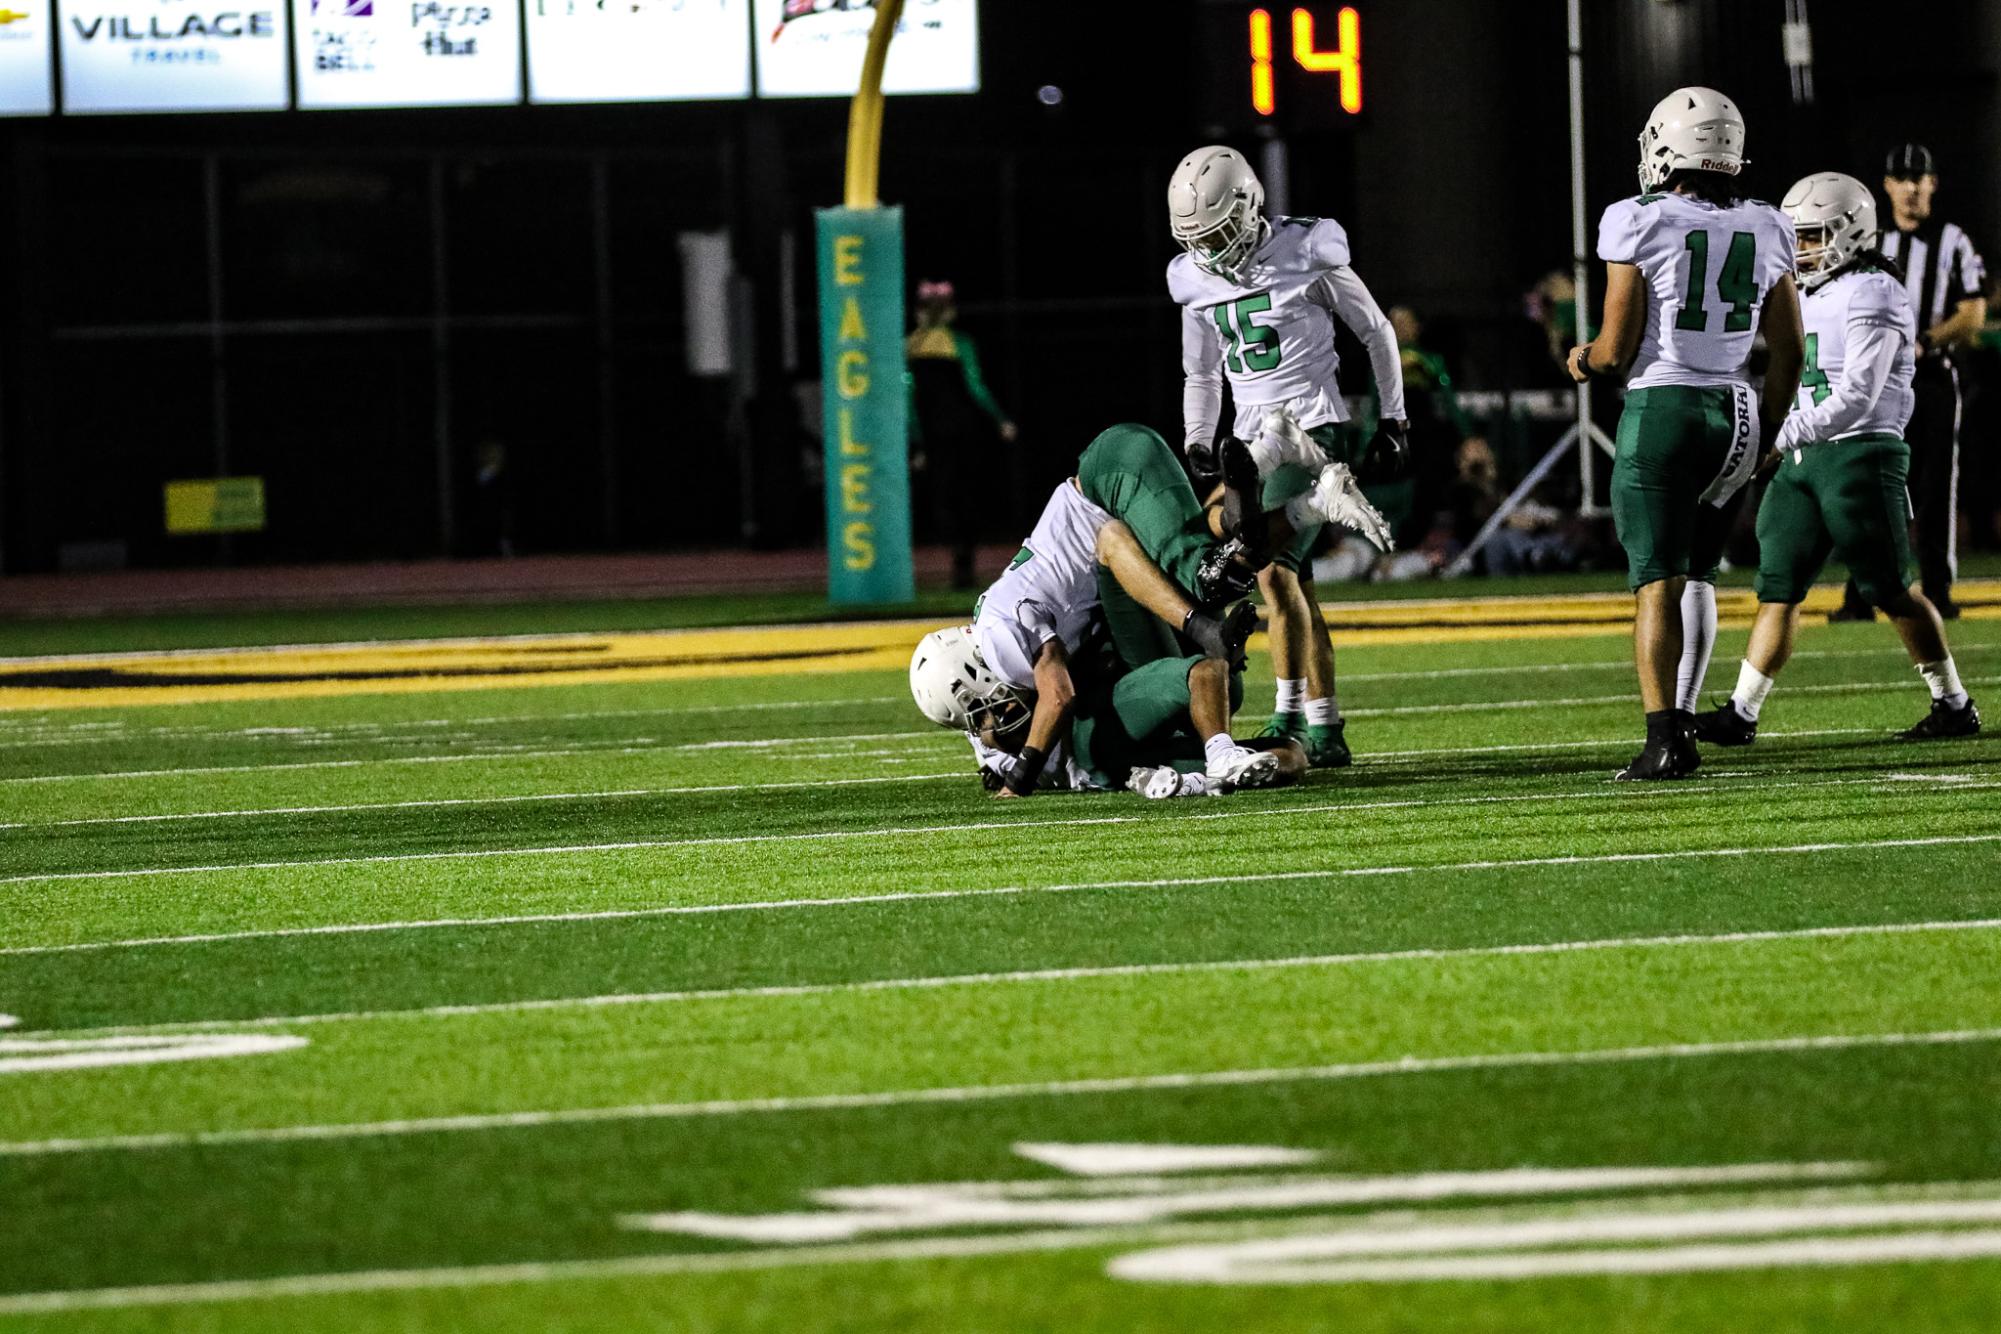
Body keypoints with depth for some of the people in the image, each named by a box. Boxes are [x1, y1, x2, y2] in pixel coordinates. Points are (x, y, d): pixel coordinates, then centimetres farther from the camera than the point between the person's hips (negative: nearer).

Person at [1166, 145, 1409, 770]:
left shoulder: (1305, 254, -9)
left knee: (1273, 568, -20)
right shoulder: (1196, 280, 8)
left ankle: (1291, 718, -17)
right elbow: (1201, 376, 24)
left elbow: (1376, 332, 2)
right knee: (1292, 586, 7)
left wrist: (1393, 422, 3)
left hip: (1311, 429, -6)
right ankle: (1325, 729, 12)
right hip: (1251, 438, 6)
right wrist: (1197, 448, 16)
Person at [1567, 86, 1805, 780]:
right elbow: (1788, 354, 9)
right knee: (1696, 575, 19)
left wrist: (1584, 358, 14)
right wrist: (1764, 437, 21)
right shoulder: (1764, 232, 5)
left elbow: (1617, 350, -9)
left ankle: (1665, 739, -13)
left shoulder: (1639, 225, -9)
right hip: (1735, 412, 5)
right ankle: (1683, 719, 18)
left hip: (1660, 411, -5)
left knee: (1657, 582, -5)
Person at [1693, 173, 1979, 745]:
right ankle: (1741, 714, 3)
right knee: (1777, 586, 3)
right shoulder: (1811, 294, 16)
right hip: (1804, 459, 8)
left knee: (1891, 590, -3)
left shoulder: (1871, 295, -12)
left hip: (1859, 454, -8)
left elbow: (1857, 397, -18)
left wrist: (1782, 437, -18)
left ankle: (1956, 707, 8)